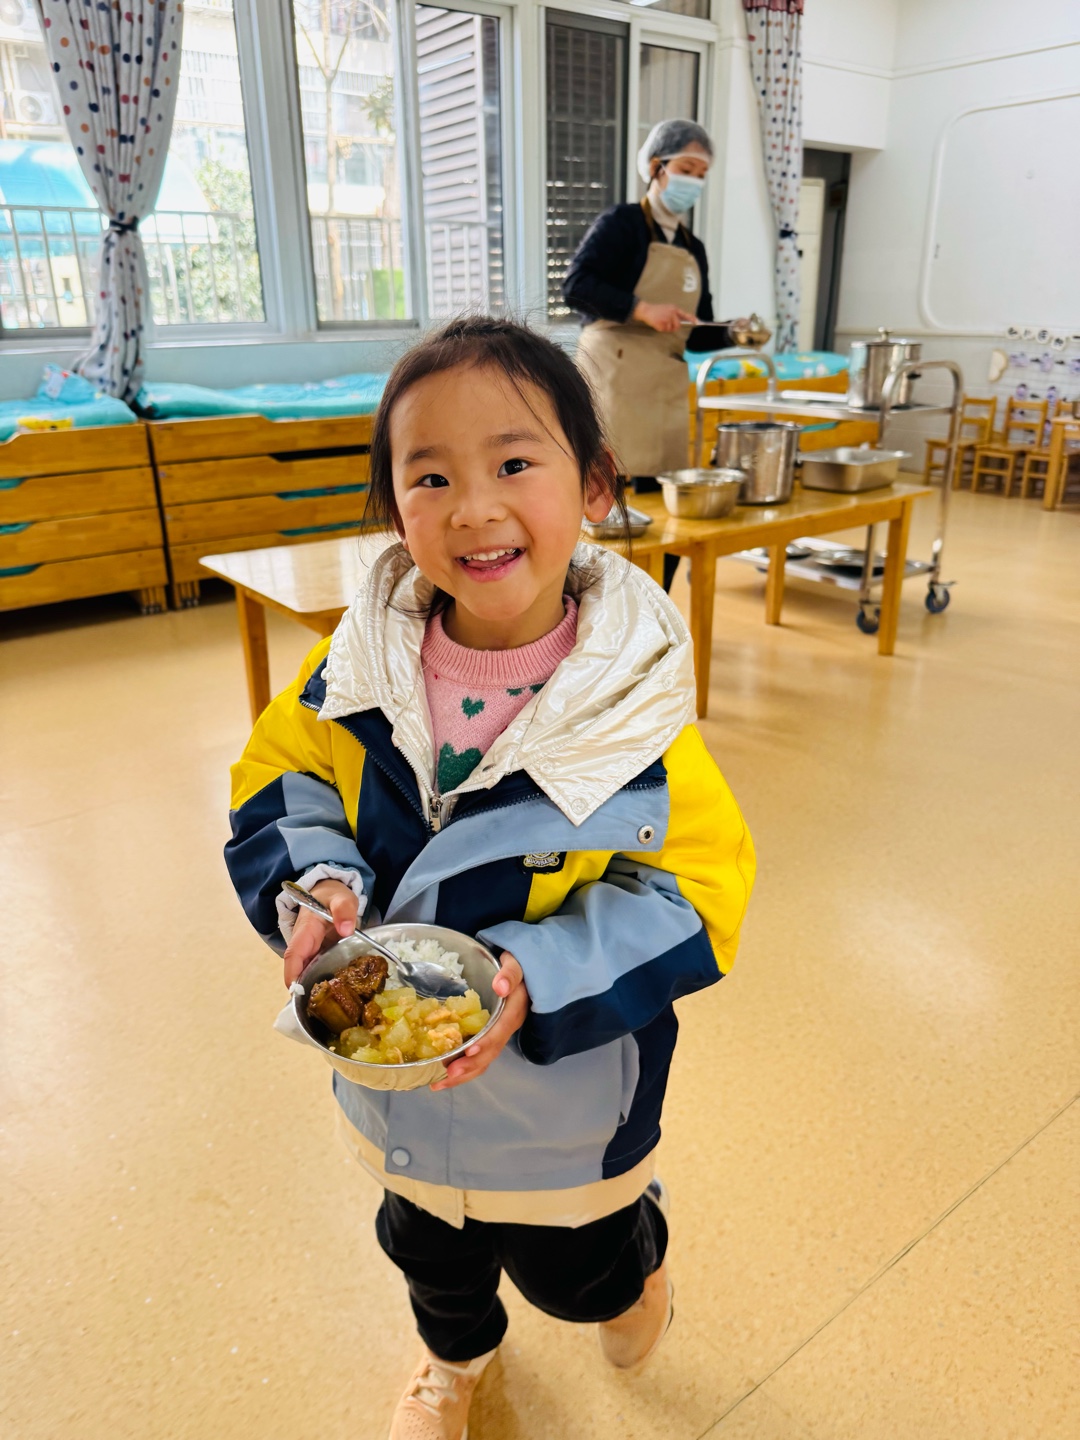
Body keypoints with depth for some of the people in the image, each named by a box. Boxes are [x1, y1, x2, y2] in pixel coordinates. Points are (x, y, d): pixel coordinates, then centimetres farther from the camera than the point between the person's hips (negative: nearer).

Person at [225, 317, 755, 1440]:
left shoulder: (633, 705, -25)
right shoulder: (361, 671, -16)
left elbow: (689, 891, -20)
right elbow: (277, 779, -3)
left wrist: (536, 978, -32)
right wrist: (316, 884, -23)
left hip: (566, 1090, -3)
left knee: (572, 1266, 26)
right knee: (427, 1248, 32)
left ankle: (637, 1259, 65)